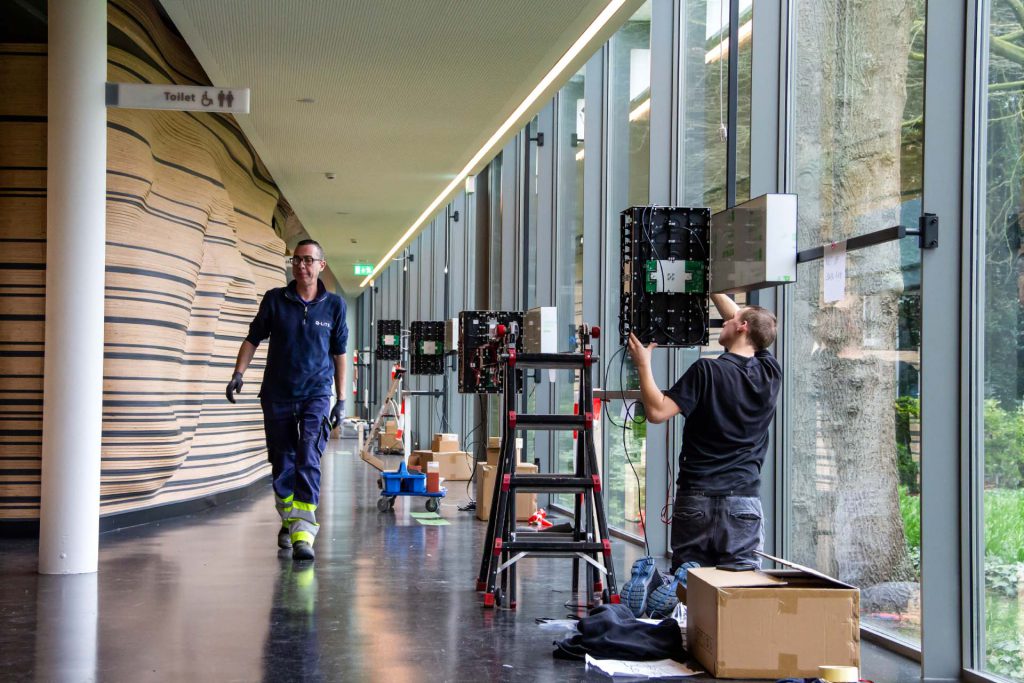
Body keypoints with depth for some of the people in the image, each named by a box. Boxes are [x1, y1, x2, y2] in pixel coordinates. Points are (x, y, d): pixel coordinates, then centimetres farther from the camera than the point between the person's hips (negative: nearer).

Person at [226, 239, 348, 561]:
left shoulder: (334, 305, 1)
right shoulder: (275, 299, 1)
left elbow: (339, 353, 8)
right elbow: (253, 339, 10)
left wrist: (341, 399, 7)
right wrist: (239, 373, -5)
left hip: (316, 393, -2)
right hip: (277, 393, 2)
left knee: (308, 459, -16)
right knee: (282, 463, 9)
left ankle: (303, 532, -22)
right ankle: (288, 519, 29)